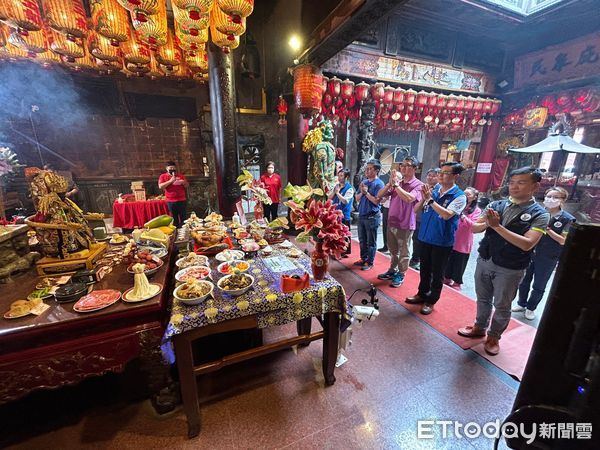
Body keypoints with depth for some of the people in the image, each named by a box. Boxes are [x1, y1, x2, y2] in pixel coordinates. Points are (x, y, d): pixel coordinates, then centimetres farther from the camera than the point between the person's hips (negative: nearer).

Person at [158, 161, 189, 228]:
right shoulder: (163, 176, 5)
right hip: (171, 201, -1)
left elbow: (187, 186, 12)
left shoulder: (180, 176, 11)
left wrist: (184, 182, -9)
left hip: (182, 200, 1)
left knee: (183, 217, 1)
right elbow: (160, 186, -9)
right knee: (174, 218, 4)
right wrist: (170, 181, -16)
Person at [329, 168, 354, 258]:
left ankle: (345, 252, 16)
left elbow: (345, 201, -20)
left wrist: (337, 192, -13)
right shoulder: (336, 186, 10)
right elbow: (330, 198, 8)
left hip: (344, 215, -6)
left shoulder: (349, 188, -10)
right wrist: (334, 191, -7)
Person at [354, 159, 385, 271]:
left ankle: (370, 262, 16)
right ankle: (363, 259, 31)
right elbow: (357, 198, 10)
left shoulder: (379, 184, -11)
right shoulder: (364, 182, 10)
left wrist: (366, 192, -15)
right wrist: (361, 192, -8)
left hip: (372, 217, -7)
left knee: (371, 242, 4)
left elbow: (377, 201, -19)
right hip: (361, 215, 7)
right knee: (362, 240, 16)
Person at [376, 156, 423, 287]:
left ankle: (400, 275, 23)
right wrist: (390, 183, -11)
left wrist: (395, 184, -22)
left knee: (403, 252, 8)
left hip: (405, 224, -5)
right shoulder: (396, 182, 7)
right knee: (393, 250, 19)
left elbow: (409, 198, -28)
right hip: (391, 222, 6)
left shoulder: (418, 185, -9)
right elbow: (380, 195, 2)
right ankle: (392, 271, 35)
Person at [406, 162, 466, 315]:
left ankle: (431, 301, 25)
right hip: (425, 237, 5)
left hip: (442, 241, -5)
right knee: (424, 269, 19)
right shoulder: (433, 190, 3)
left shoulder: (459, 196, -11)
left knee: (437, 274, 10)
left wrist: (430, 199, -24)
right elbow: (416, 209, 3)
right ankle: (422, 294, 36)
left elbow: (447, 215, -26)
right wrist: (424, 198, -15)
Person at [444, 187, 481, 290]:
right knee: (449, 260, 13)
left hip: (464, 242, -3)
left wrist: (463, 216, -28)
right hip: (452, 239, 4)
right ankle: (448, 278, 28)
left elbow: (474, 225, -15)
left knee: (460, 263, 6)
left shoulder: (476, 211, -3)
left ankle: (457, 282, 20)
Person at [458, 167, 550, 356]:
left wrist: (497, 226, -26)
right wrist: (487, 223, -23)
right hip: (484, 261, 3)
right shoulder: (496, 205, -1)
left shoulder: (539, 214, -10)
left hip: (510, 269, -3)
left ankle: (494, 337, 35)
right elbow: (474, 228, -2)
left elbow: (527, 244, -22)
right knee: (483, 298, 20)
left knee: (502, 306, 14)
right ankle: (479, 327, 41)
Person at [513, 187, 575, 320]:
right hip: (530, 254, 2)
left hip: (548, 259, -1)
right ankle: (521, 303, 34)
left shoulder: (567, 219, -8)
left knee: (539, 287, 12)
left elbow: (563, 241, -11)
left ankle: (531, 308, 31)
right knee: (524, 281, 15)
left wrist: (547, 229, -21)